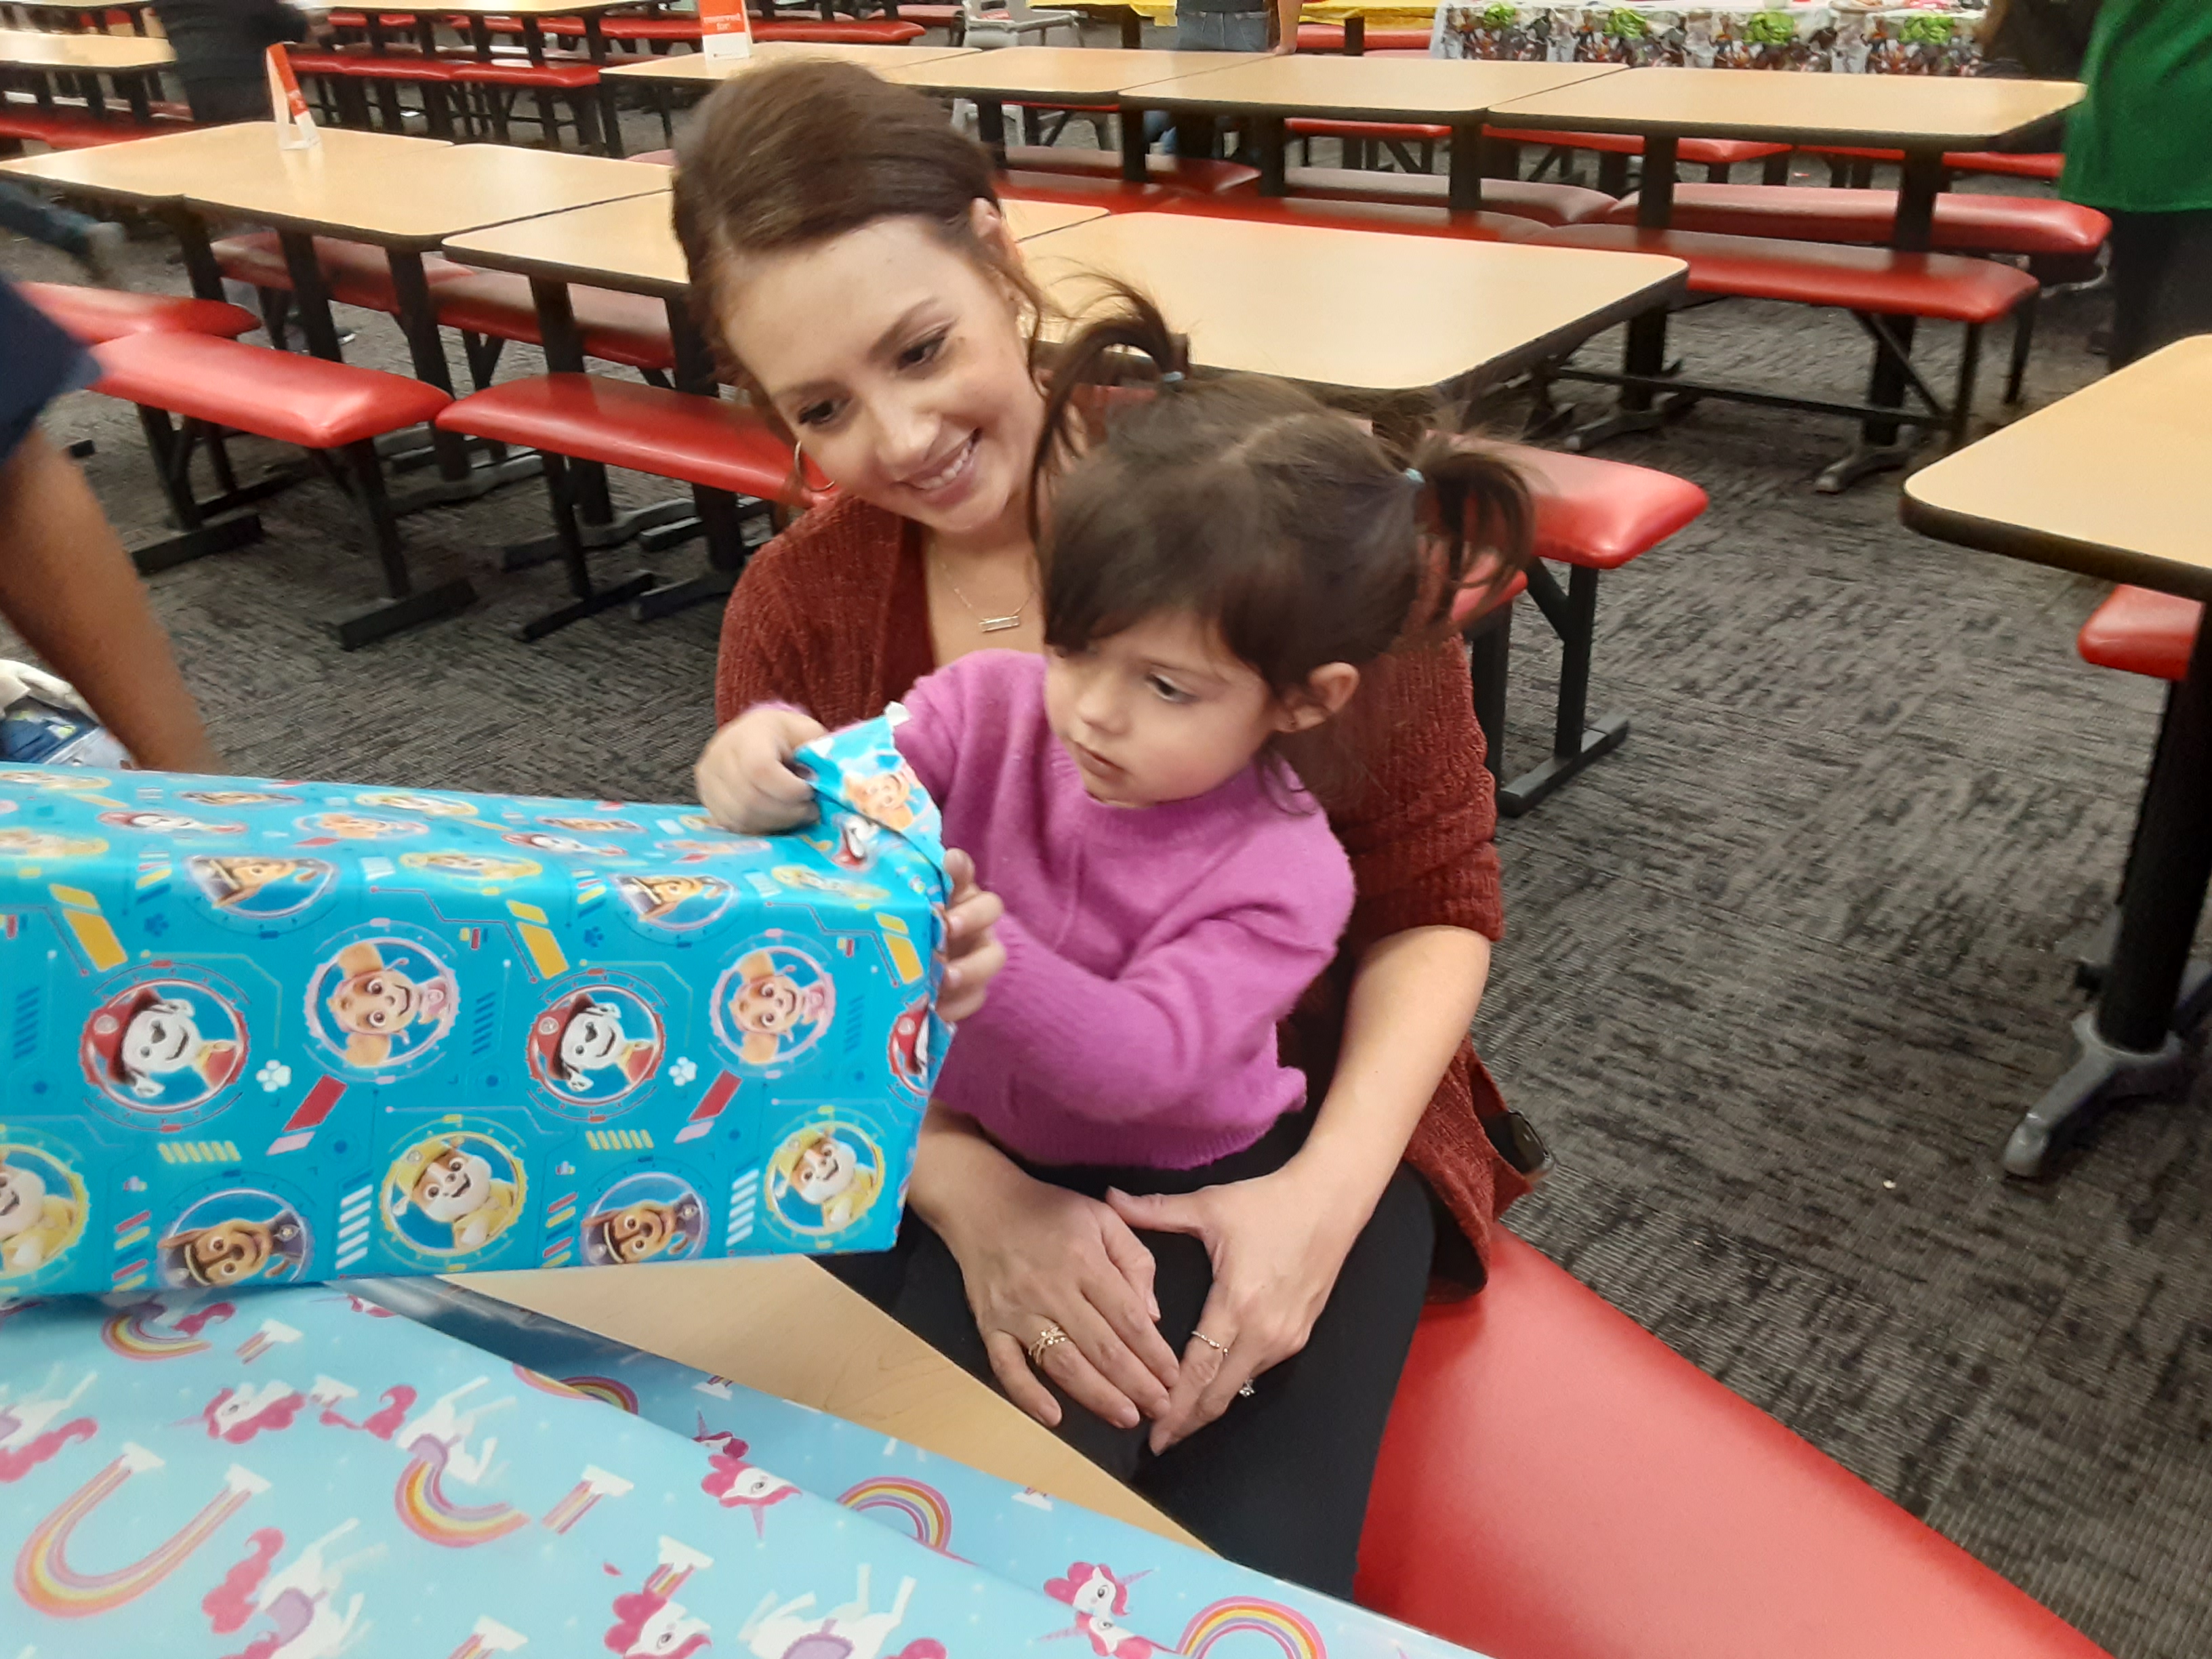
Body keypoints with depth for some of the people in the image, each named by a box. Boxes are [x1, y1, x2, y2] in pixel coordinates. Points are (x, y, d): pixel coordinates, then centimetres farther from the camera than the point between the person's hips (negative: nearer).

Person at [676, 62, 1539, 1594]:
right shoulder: (798, 609, -3)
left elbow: (1439, 901, -5)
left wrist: (1328, 1192, -19)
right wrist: (972, 1194, -21)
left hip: (1283, 1134, -1)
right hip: (947, 1153, 2)